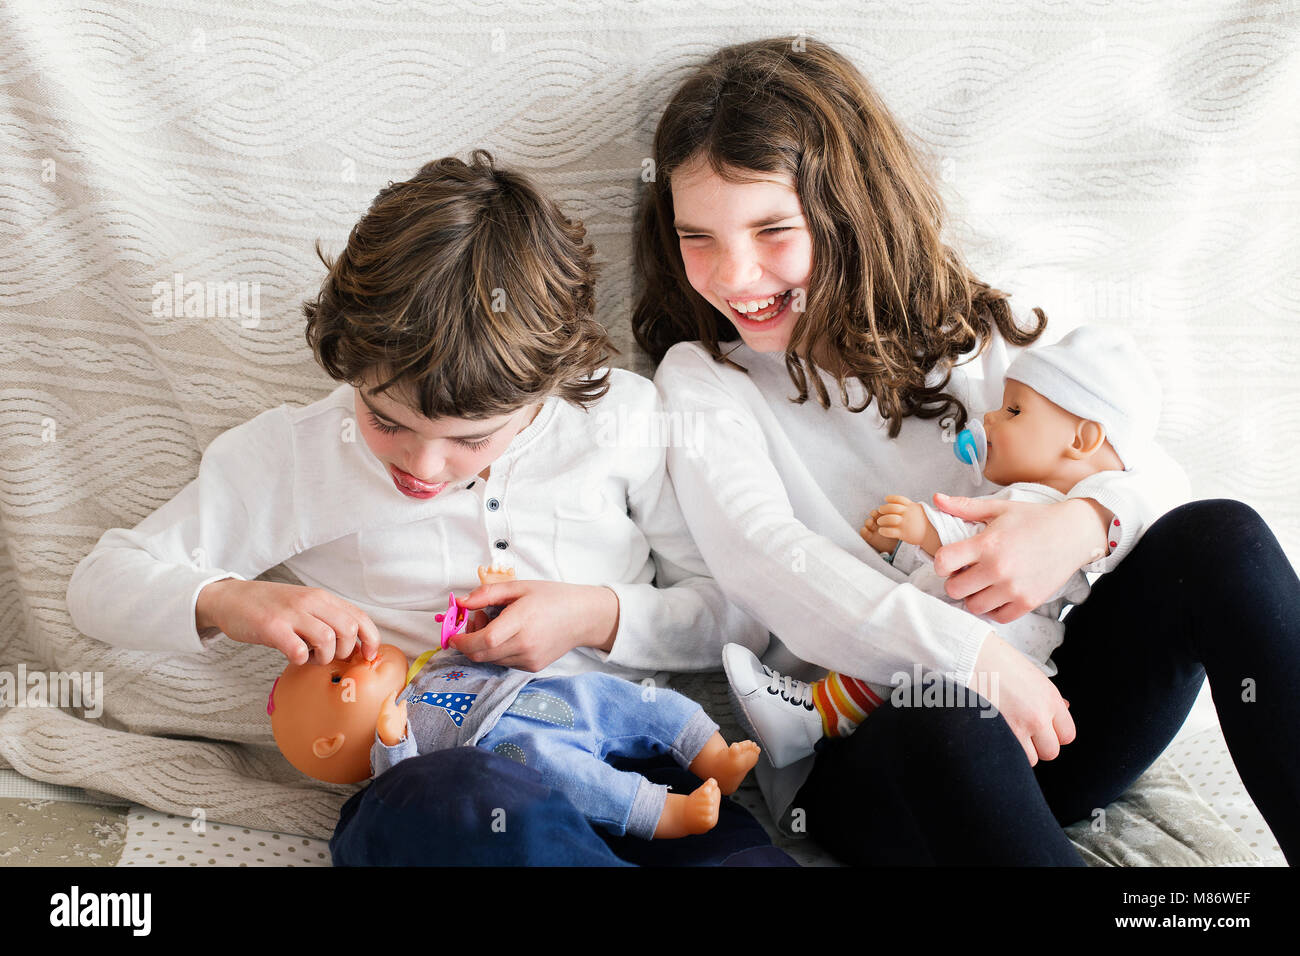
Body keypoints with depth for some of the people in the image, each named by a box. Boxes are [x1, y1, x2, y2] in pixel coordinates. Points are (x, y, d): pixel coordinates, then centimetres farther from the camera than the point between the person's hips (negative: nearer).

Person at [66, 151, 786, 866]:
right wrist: (226, 601, -12)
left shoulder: (623, 417, 3)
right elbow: (101, 583, 9)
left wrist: (600, 616, -8)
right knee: (467, 798, -40)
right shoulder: (292, 454, 4)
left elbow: (740, 610, 11)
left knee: (750, 847, -36)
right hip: (422, 778, 1)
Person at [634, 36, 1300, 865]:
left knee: (1219, 538, -19)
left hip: (1039, 713, 4)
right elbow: (761, 558, -16)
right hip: (856, 751, -3)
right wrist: (967, 655, -29)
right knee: (949, 734, -38)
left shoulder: (975, 332, 9)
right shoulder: (702, 377, 3)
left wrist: (1085, 522, -21)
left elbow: (1159, 476, 5)